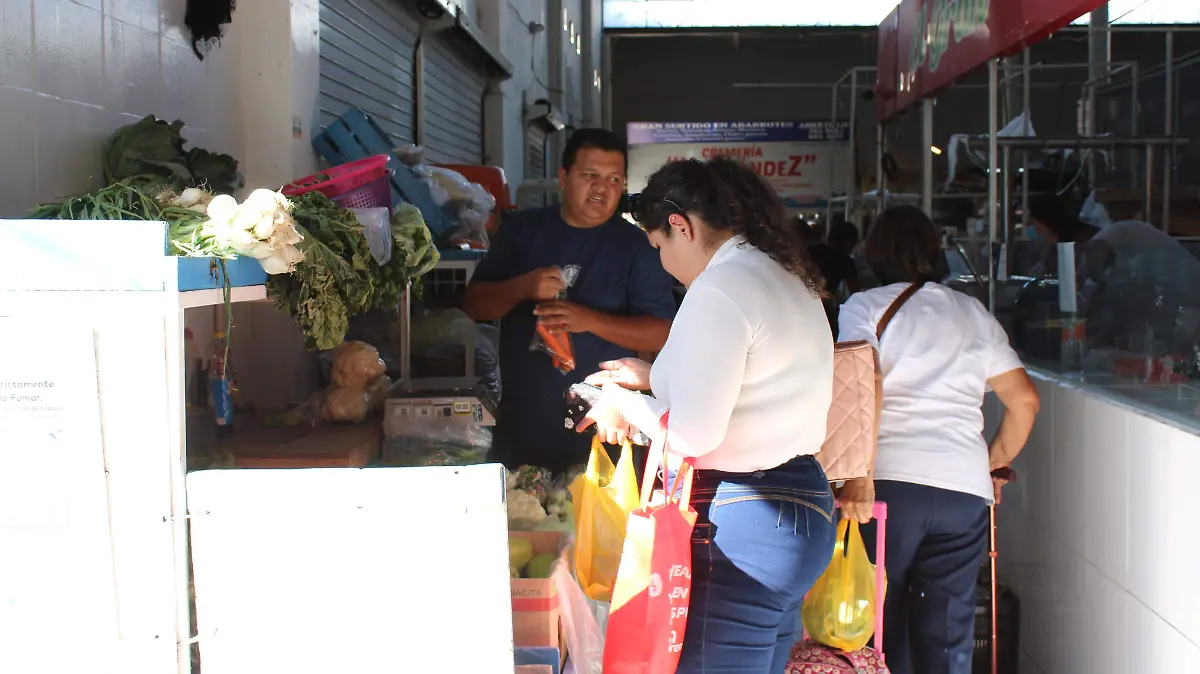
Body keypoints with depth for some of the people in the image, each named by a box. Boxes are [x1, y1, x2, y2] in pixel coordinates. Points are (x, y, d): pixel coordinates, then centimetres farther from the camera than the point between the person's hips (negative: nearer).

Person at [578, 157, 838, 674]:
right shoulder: (787, 278, 15)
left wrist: (626, 403, -3)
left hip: (743, 528, -10)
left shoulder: (718, 290, -17)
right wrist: (653, 377, 24)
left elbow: (692, 434, -20)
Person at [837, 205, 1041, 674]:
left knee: (880, 630, 6)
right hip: (965, 490, 4)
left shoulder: (866, 306, 3)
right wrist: (996, 462, 26)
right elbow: (1024, 399, 15)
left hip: (889, 482, -3)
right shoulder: (974, 314, 16)